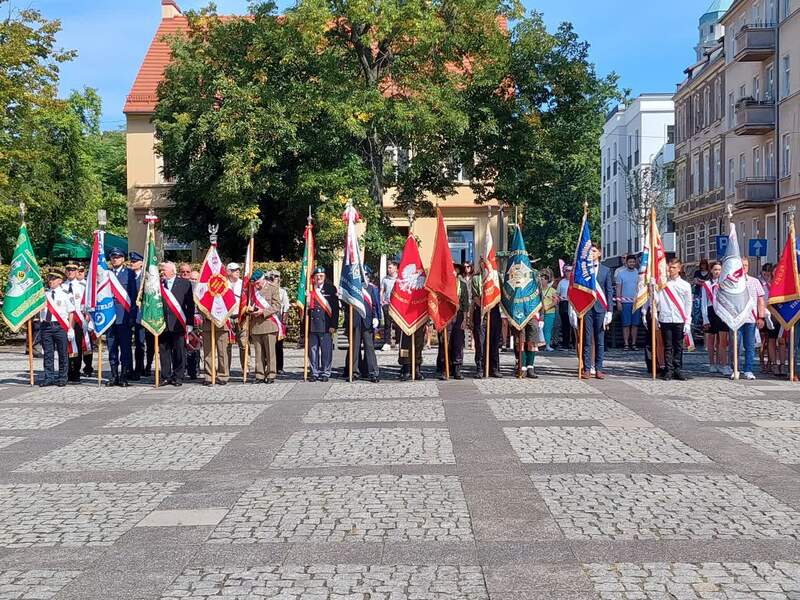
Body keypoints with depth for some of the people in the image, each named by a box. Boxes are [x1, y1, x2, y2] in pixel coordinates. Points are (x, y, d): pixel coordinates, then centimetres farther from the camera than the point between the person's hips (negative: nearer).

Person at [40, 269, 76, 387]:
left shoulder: (65, 295, -1)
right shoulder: (44, 295, 11)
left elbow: (71, 313, -3)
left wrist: (71, 329, -8)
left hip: (60, 326, -4)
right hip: (46, 326, 4)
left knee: (63, 353, 3)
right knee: (48, 353, 5)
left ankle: (62, 378, 11)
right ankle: (49, 377, 11)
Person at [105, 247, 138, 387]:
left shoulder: (129, 273, 4)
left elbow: (134, 295, 0)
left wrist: (132, 315, -8)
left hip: (124, 316, -4)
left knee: (125, 347, -3)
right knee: (112, 348, 6)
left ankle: (124, 376, 1)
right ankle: (114, 376, 11)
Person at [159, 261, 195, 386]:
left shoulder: (185, 283, 3)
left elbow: (190, 305, 2)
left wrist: (189, 323, -3)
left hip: (178, 324, -2)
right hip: (162, 324, 2)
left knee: (179, 351, 1)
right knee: (164, 352, 5)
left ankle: (178, 377, 9)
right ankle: (166, 377, 13)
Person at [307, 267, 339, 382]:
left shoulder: (330, 288, 2)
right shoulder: (310, 288, 8)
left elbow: (335, 308, 0)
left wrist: (334, 325, -7)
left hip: (326, 325, -2)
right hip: (312, 325, 2)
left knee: (326, 350, -1)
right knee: (313, 349, 6)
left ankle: (325, 373, 9)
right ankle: (314, 373, 14)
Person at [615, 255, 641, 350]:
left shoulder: (638, 273, 7)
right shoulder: (621, 273, 4)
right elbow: (618, 288, 4)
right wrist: (618, 301, -3)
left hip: (636, 302, 2)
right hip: (625, 302, -1)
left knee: (635, 324, 2)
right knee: (626, 324, -2)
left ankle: (633, 343, 8)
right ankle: (626, 344, 1)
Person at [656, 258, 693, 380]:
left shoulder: (685, 285, 8)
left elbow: (688, 305, 8)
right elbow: (656, 299, 4)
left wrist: (687, 322, 2)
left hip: (679, 320, 0)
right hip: (665, 319, 0)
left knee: (678, 347, 4)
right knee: (668, 347, 2)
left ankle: (678, 370, 10)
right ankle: (668, 370, 5)